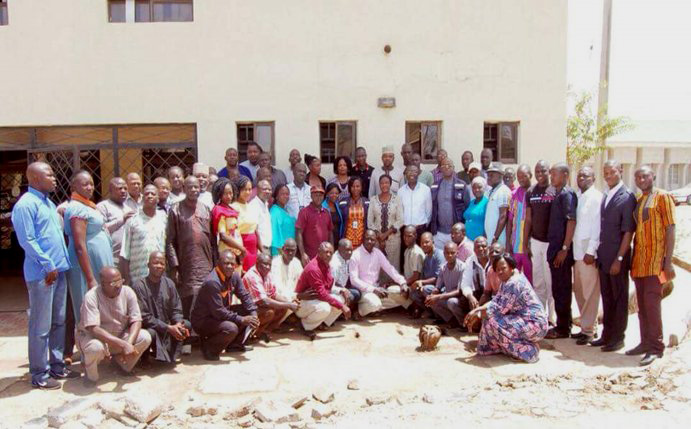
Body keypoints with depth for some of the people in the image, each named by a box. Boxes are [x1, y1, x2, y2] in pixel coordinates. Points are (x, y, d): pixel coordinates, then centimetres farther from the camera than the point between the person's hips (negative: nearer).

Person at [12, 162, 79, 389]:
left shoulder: (48, 203, 16)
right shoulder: (25, 205, -12)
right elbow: (27, 241, -16)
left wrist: (61, 263, 12)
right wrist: (48, 266, -14)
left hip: (58, 270, 9)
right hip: (41, 274, -9)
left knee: (58, 322, 15)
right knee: (41, 326, 0)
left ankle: (57, 365, 26)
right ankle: (39, 375, 10)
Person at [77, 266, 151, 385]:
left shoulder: (127, 292, -13)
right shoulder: (91, 297, -24)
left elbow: (136, 321, -14)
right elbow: (93, 329, -32)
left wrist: (129, 343, -32)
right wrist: (123, 344, -38)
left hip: (120, 335, 4)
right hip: (92, 336, -4)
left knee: (145, 337, -20)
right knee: (96, 347, -38)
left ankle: (122, 362, 8)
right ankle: (91, 374, -3)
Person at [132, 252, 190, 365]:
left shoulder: (169, 283, 0)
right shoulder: (139, 286, -17)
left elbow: (176, 310, 3)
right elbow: (144, 317, -20)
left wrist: (178, 323, -20)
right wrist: (168, 328, -25)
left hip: (168, 326, 6)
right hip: (147, 327, -6)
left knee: (187, 325, -13)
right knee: (151, 333, -36)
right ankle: (144, 356, -3)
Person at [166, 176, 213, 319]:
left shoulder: (206, 209, 13)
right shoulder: (176, 210, 1)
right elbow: (170, 241, -3)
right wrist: (174, 267, -8)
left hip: (207, 267, 3)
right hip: (187, 268, -3)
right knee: (188, 306, -4)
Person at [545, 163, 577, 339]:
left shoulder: (567, 194, -12)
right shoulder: (558, 194, 15)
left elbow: (571, 222, -18)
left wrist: (565, 249, -20)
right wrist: (555, 249, 14)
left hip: (562, 249, -9)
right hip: (554, 247, 9)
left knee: (562, 289, -1)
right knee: (557, 288, 15)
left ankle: (563, 328, 9)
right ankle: (562, 325, 25)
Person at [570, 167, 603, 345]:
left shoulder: (597, 198, -9)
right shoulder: (578, 198, 14)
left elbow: (597, 226, -14)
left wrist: (591, 251, -17)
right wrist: (571, 249, 11)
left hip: (589, 253, -8)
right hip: (577, 252, 8)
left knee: (590, 292, -1)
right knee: (579, 292, 12)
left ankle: (589, 330, 8)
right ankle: (588, 326, 22)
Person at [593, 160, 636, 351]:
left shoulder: (627, 197, -11)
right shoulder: (605, 197, 12)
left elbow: (628, 232, -14)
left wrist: (619, 259, -16)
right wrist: (598, 253, 8)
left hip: (618, 257, -7)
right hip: (603, 257, 7)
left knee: (619, 298, 6)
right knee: (607, 298, 14)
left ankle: (617, 337, 16)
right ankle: (607, 335, 24)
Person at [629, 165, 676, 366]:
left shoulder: (662, 197, -2)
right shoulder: (637, 201, 17)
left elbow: (670, 229, -7)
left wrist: (668, 261, -13)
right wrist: (633, 258, 11)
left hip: (655, 261, -6)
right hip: (639, 261, 6)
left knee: (651, 302, -10)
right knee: (642, 304, 9)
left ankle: (655, 347, -2)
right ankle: (645, 342, 17)